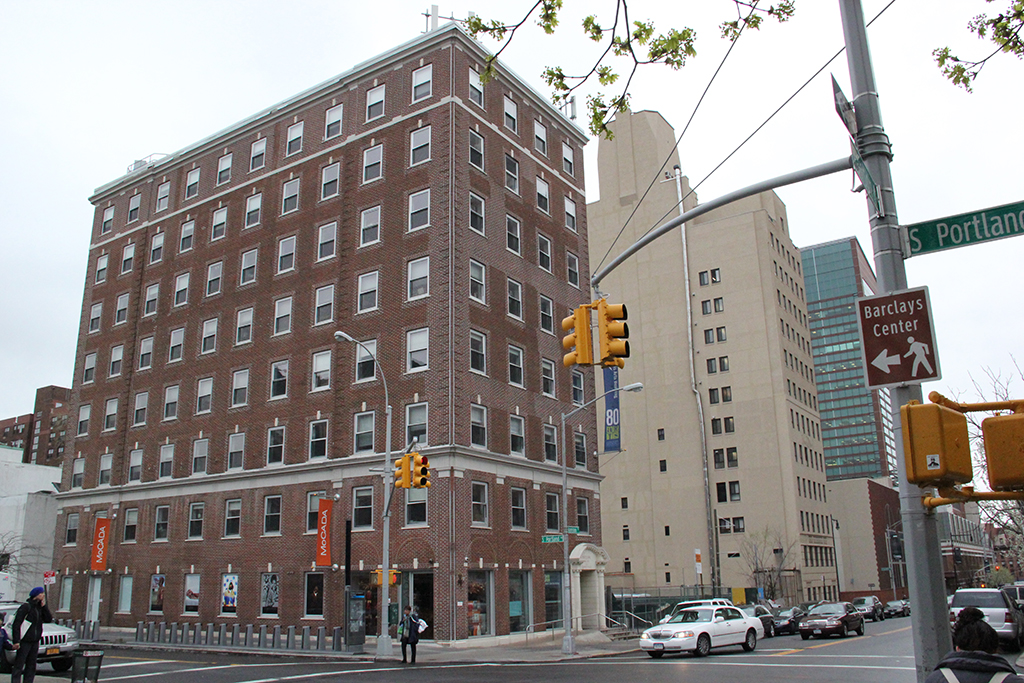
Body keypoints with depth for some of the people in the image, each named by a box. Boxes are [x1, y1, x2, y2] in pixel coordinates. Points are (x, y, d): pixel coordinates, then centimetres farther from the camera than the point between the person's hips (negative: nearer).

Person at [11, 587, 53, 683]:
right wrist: (16, 641, -18)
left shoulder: (40, 607, 11)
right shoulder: (26, 606, -10)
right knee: (18, 666, -5)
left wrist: (44, 606, -3)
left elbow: (48, 619, 5)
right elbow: (16, 624, -13)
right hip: (24, 642, -7)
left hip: (35, 642, 7)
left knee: (31, 666, 10)